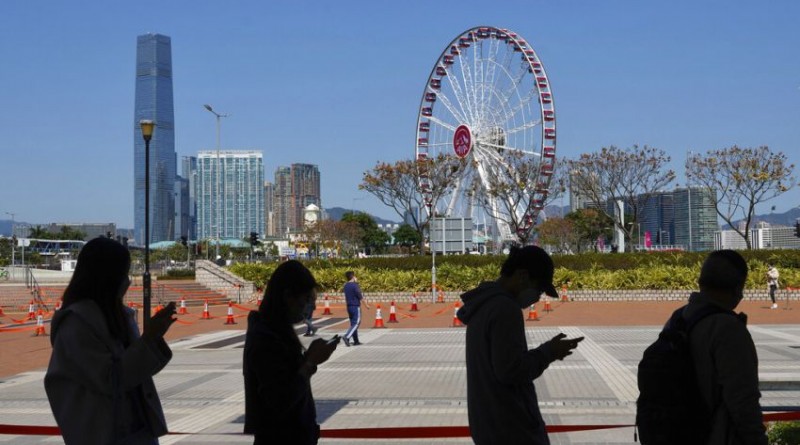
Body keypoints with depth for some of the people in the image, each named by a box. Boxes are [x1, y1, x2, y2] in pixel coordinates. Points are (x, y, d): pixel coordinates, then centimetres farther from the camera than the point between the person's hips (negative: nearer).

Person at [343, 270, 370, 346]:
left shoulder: (346, 286, 8)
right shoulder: (354, 285, -15)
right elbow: (360, 297, -12)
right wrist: (366, 305, -1)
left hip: (349, 307, 8)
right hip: (356, 307, -8)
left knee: (353, 323, 12)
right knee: (356, 323, -7)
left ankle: (356, 341, 16)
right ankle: (347, 337, -24)